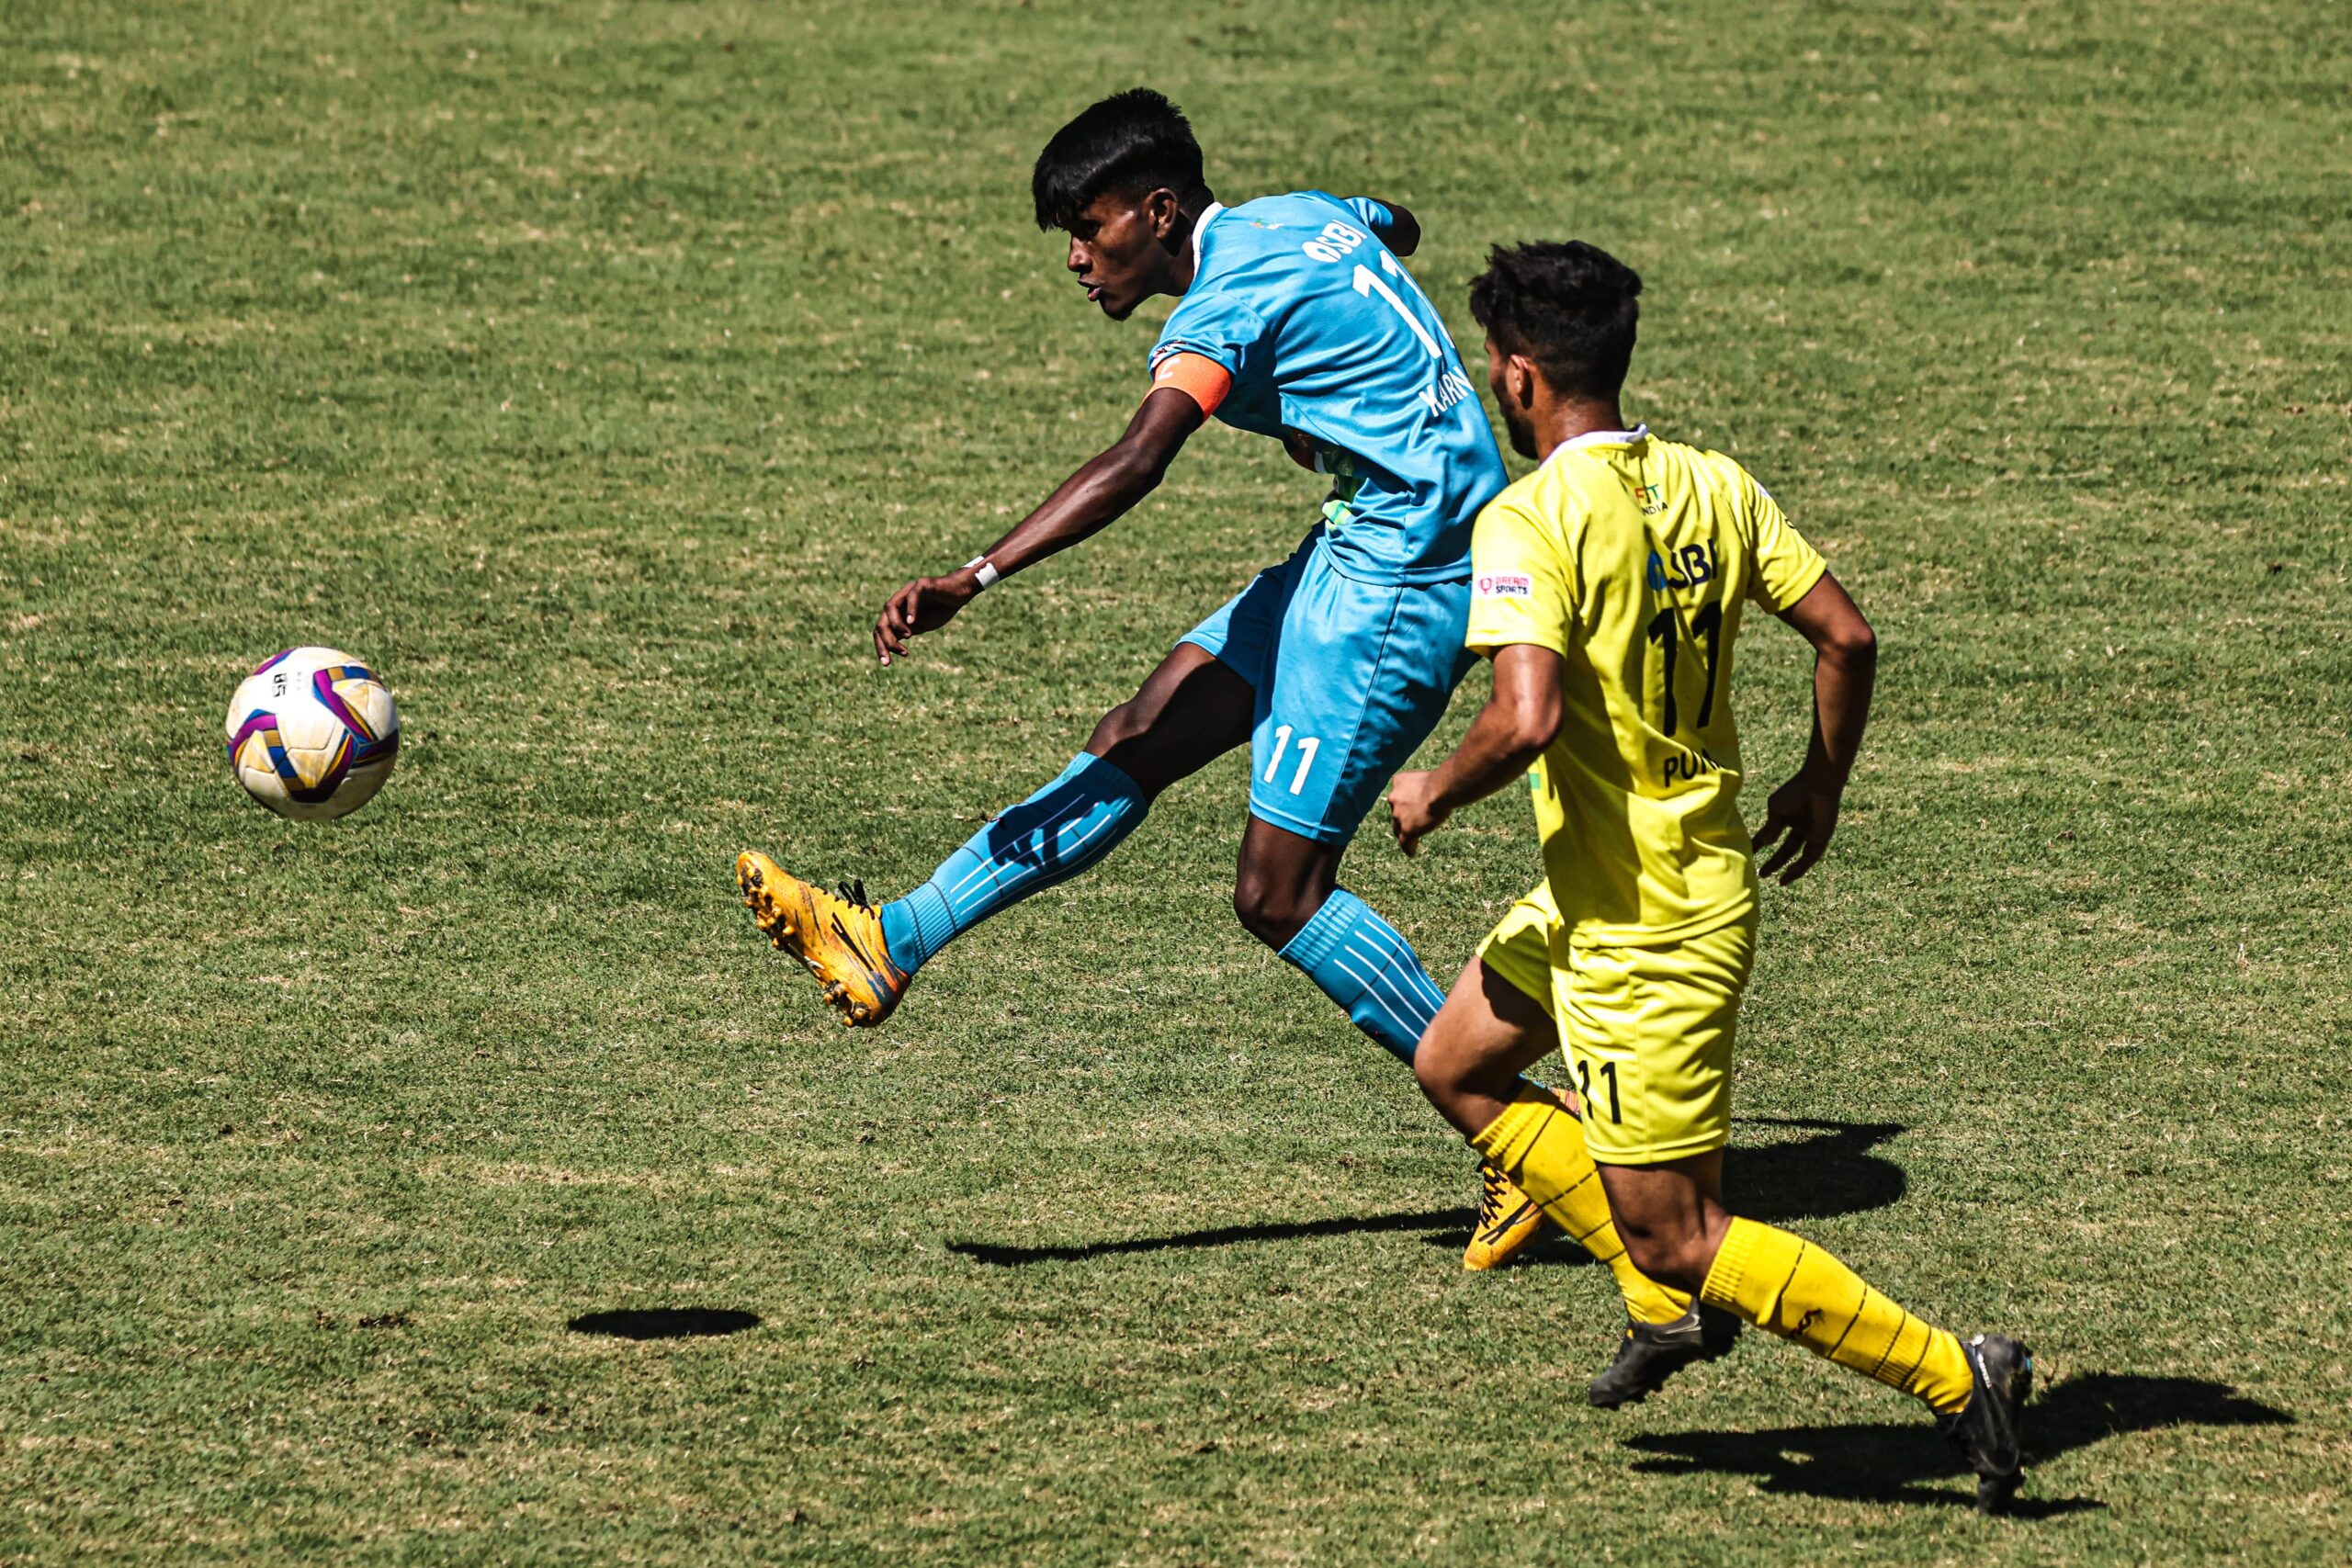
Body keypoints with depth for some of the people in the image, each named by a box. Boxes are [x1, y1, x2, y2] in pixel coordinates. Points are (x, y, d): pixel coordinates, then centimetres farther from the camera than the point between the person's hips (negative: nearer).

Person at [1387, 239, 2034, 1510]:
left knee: (1676, 1235, -2)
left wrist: (1433, 793, -11)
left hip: (1641, 926, -9)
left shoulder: (1527, 522, -20)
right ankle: (1672, 1302, 22)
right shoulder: (1714, 486, 2)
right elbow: (1846, 635, 5)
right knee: (1454, 1069, 23)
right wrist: (1821, 784, 21)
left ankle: (1952, 1376, -6)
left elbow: (1527, 717, -31)